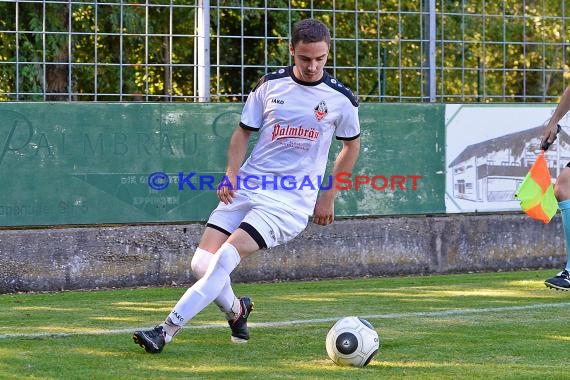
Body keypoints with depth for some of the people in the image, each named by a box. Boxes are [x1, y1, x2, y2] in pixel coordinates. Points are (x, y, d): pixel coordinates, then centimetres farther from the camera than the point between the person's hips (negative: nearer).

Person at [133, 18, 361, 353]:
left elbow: (352, 145, 15)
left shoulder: (341, 99, -1)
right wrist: (231, 172, -5)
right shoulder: (270, 85, 3)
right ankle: (236, 311, 26)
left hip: (290, 200, -4)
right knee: (201, 264, -7)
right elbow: (244, 131, 13)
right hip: (246, 188, 4)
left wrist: (329, 196, 11)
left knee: (224, 258, -21)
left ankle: (166, 332, -21)